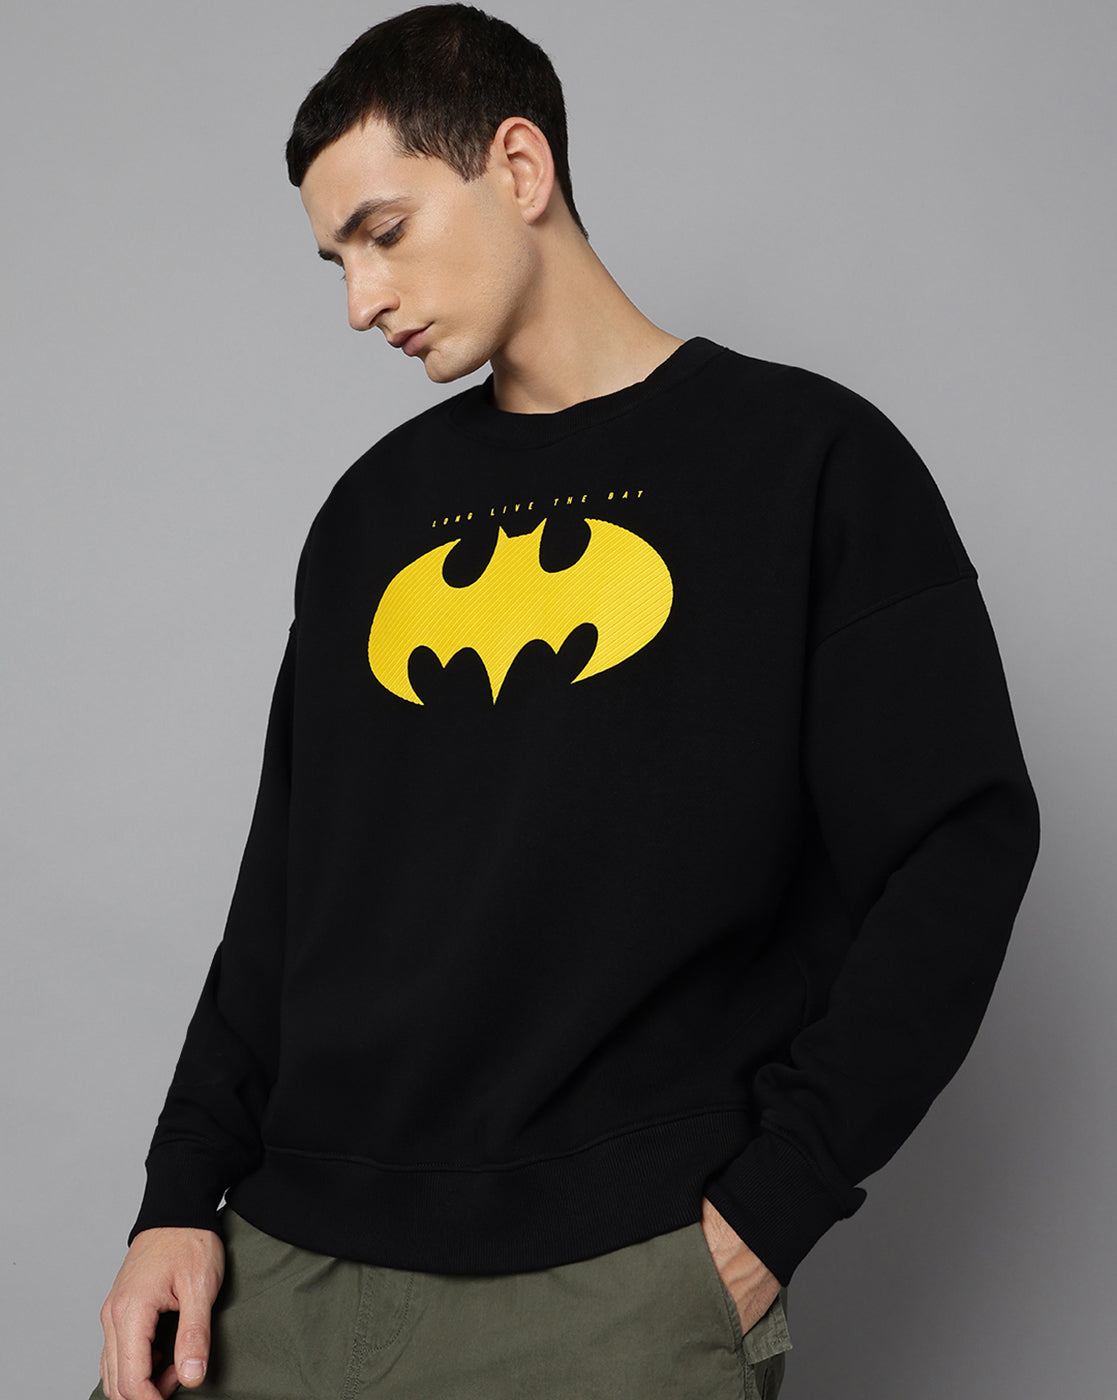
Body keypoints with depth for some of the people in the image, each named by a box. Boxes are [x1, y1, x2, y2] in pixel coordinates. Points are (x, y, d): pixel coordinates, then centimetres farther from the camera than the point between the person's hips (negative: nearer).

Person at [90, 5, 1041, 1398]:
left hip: (612, 1286, -4)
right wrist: (184, 1198, 6)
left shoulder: (808, 459, -1)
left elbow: (959, 852, -6)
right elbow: (285, 888, 15)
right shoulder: (372, 512, 14)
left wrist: (772, 1207, -11)